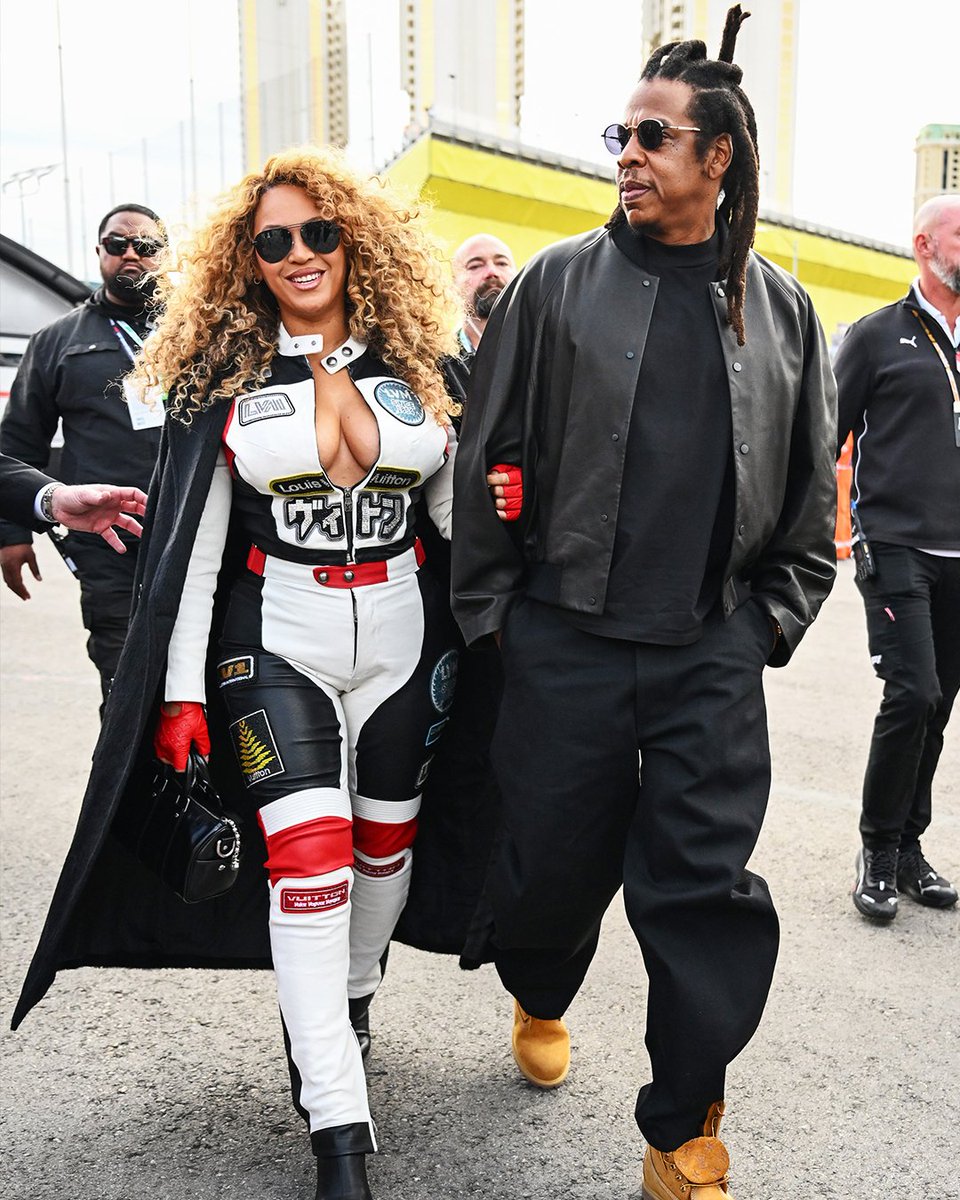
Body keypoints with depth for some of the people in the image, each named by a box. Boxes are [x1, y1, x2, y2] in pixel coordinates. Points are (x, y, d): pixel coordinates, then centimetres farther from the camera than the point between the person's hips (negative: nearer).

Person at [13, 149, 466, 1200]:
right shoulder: (224, 377, 0)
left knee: (383, 842, 13)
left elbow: (461, 513, 9)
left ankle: (343, 1009, 41)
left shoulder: (419, 365, 4)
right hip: (275, 641, -2)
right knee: (306, 853, -12)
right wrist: (180, 689, -6)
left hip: (403, 638, 3)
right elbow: (193, 544, -2)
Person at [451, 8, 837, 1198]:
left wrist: (777, 614, 7)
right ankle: (540, 999, 47)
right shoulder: (559, 283, 3)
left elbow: (812, 482, 15)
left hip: (713, 653, 1)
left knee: (704, 886, 2)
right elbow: (486, 456, 2)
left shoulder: (781, 308, 9)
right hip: (565, 642, -1)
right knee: (555, 856, 11)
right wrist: (487, 610, 1)